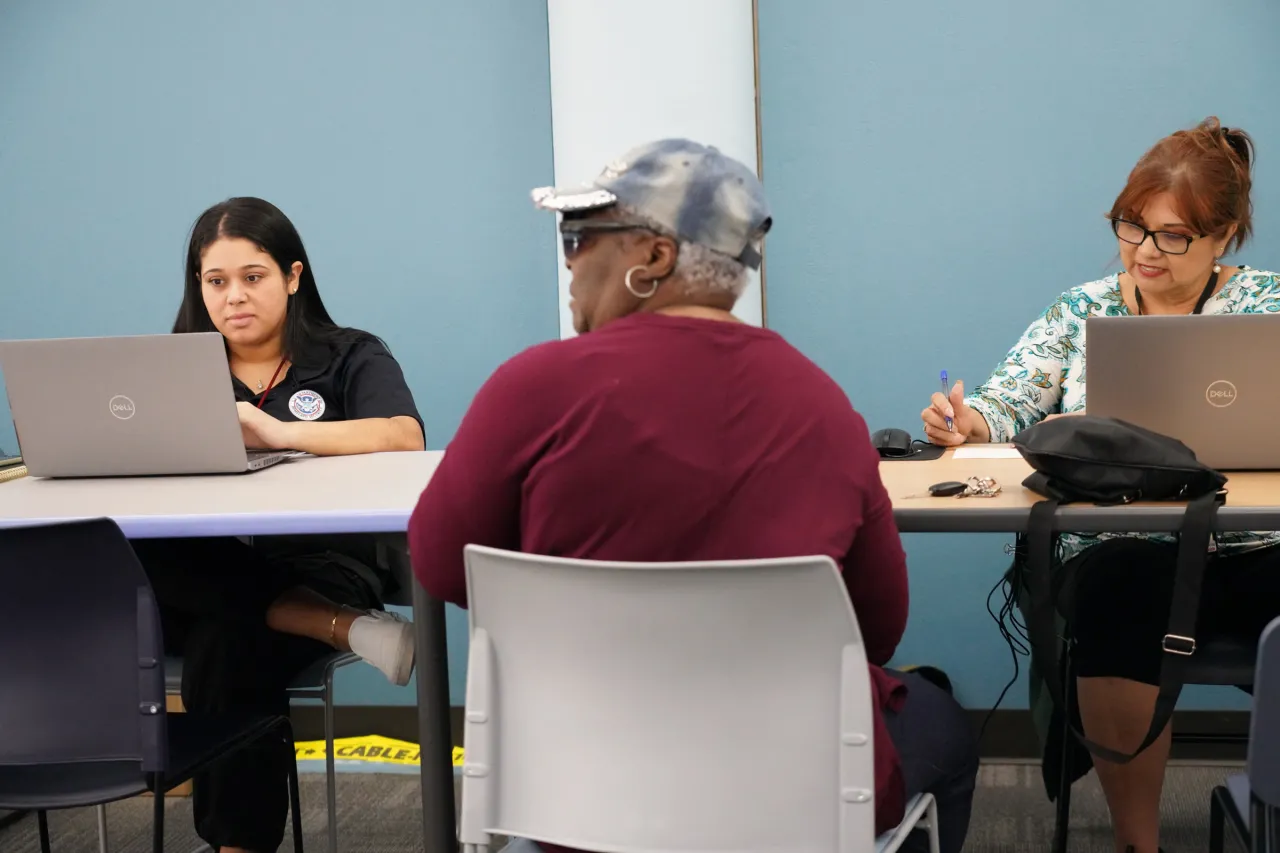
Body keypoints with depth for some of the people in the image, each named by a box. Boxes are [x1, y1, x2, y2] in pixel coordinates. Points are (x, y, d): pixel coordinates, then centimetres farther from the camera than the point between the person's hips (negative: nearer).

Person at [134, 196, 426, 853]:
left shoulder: (350, 358, 8)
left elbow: (404, 437, -12)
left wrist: (278, 433, -23)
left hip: (318, 562, -3)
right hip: (205, 576, 4)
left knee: (228, 647, -35)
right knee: (127, 560, -32)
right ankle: (340, 628, -35)